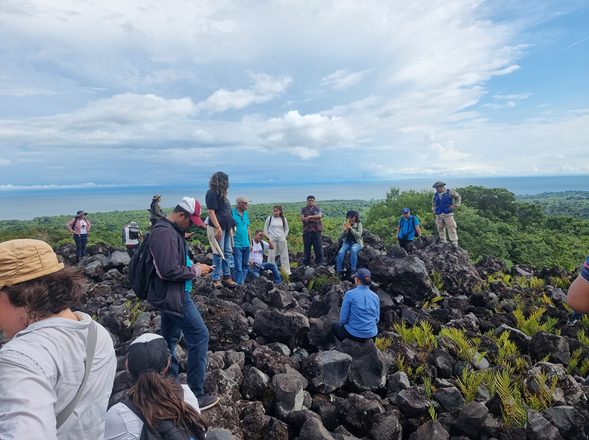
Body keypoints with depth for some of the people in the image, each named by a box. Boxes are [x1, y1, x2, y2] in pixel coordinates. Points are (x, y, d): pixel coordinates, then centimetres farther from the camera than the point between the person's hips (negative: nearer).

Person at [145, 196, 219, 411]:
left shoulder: (171, 231, 11)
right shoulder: (165, 234, -22)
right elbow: (169, 271, -26)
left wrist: (193, 267, 5)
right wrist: (196, 270, -15)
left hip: (170, 295, 10)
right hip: (174, 296, -10)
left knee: (169, 339, 17)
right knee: (199, 336, -4)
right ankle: (195, 395, 7)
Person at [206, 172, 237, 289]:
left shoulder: (221, 194, 18)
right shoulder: (212, 193, -9)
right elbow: (211, 212, -15)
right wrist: (218, 227, -20)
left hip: (226, 227, 9)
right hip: (218, 227, -9)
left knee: (227, 253, 11)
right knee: (219, 253, -6)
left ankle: (226, 277, 18)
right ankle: (216, 279, 2)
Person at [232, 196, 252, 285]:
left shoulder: (246, 214, 13)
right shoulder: (232, 213, -7)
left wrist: (250, 243, 16)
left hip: (246, 245, 7)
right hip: (237, 245, -7)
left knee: (245, 266, 11)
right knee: (238, 268, -4)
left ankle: (242, 283, 20)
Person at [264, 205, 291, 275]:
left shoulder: (283, 219, 3)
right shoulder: (269, 218, -1)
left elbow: (287, 229, 14)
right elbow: (265, 228, 6)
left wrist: (284, 236, 2)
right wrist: (268, 237, -1)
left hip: (281, 239, 1)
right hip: (272, 239, -1)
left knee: (284, 255, 5)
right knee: (271, 256, 0)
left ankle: (287, 271, 12)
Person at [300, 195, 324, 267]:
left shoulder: (318, 208, 12)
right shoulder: (303, 209, 11)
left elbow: (319, 216, -8)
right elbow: (302, 219, -3)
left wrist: (309, 217, -10)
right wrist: (314, 219, -7)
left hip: (316, 230, 0)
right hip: (307, 230, 0)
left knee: (318, 247, -2)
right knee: (306, 248, 4)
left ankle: (320, 263, 5)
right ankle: (306, 263, 13)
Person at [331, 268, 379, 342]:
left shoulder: (349, 294, -15)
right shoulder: (375, 296, -2)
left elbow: (344, 316, -11)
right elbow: (376, 318, 6)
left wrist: (342, 324, 10)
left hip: (353, 333, -4)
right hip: (371, 334, 4)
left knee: (334, 325, 29)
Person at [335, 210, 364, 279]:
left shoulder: (359, 224, -2)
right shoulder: (345, 224, 6)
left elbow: (359, 235, -15)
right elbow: (342, 236, 3)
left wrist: (351, 229, -25)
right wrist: (344, 230, -18)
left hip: (356, 242, -3)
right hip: (347, 242, 3)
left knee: (353, 250, -37)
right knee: (340, 252, -26)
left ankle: (353, 270, -30)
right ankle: (338, 271, -19)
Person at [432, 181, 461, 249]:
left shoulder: (449, 192, -1)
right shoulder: (435, 195, 12)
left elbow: (458, 197, 6)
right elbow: (433, 202, 28)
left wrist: (455, 205, -2)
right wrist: (434, 209, 14)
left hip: (448, 213, -5)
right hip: (439, 215, 5)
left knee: (451, 227, -9)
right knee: (440, 228, 5)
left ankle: (454, 242, -8)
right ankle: (443, 241, 15)